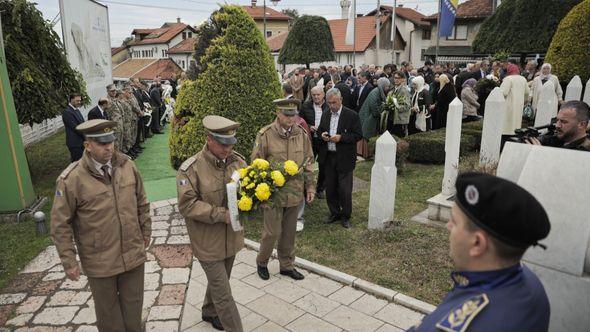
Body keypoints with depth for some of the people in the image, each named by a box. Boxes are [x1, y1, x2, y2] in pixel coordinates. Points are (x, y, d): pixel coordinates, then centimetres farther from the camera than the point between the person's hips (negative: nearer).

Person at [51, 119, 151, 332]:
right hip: (100, 262, -3)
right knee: (108, 310, 18)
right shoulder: (71, 179, -16)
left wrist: (146, 231, 13)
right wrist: (69, 262, -8)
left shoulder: (127, 166, -5)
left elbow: (142, 203, 8)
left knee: (133, 305, 20)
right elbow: (60, 225, -9)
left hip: (133, 254, 3)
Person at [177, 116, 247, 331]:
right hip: (208, 241, -6)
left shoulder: (237, 161, -3)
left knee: (218, 280, 27)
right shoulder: (191, 168, -18)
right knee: (223, 294, 2)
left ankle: (209, 312, 53)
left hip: (232, 237, 6)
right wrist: (222, 214, -25)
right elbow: (187, 205, -20)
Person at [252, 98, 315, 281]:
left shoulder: (302, 134, 1)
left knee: (289, 232, 15)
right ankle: (261, 262, 29)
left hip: (295, 193, 4)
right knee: (273, 231, 3)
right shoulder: (265, 135, -12)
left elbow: (308, 163, 9)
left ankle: (287, 265, 33)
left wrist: (310, 187, 7)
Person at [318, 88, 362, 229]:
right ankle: (334, 213, 29)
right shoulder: (325, 115, 10)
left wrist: (341, 137, -21)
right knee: (330, 188, 12)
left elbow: (358, 135, -9)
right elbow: (319, 131, 20)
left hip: (344, 158, -5)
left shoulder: (352, 115, -7)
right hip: (328, 157, 5)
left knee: (345, 189, 0)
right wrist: (322, 135, -4)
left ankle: (345, 216, 18)